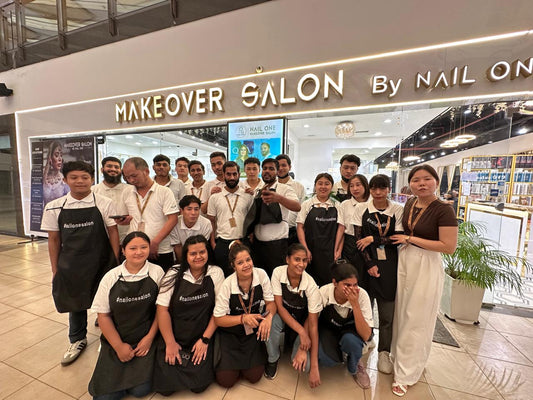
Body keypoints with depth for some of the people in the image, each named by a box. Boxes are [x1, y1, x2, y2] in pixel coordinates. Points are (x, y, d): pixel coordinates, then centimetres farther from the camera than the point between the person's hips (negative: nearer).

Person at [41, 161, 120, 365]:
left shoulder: (104, 204, -9)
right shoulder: (54, 207, -1)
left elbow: (113, 233, -6)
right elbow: (54, 240, 5)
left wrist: (116, 262, -8)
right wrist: (55, 270, 6)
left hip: (101, 263, -2)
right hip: (70, 264, 3)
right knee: (74, 302, 20)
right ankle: (77, 340, 45)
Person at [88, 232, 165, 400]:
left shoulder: (157, 273, -11)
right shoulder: (111, 277, -6)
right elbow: (103, 315, -1)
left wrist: (149, 338, -9)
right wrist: (119, 346, -5)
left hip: (146, 341, -1)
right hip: (115, 342, 2)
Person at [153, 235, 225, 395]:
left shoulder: (216, 273, -9)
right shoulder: (175, 273, -9)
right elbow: (162, 309, -7)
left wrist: (205, 339, -10)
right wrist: (170, 343, -8)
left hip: (202, 338, 0)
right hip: (174, 337, 1)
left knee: (198, 385, -8)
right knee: (165, 387, -4)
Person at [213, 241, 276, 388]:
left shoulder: (261, 274, -17)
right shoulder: (227, 285, -22)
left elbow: (270, 302, -8)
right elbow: (218, 319, -14)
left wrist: (269, 316, -30)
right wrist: (243, 318, -27)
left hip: (254, 331, 2)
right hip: (230, 334, -1)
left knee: (254, 376, -4)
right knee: (226, 380, -4)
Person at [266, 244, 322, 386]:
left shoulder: (310, 285, -26)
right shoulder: (278, 272, -23)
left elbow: (313, 325, -22)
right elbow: (278, 306, -20)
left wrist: (314, 367, -25)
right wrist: (301, 332, -29)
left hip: (302, 321, 0)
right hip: (282, 315, 1)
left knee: (304, 365, -22)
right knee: (271, 321, -34)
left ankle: (292, 342, 14)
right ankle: (273, 359, -2)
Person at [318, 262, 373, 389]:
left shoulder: (362, 295, -29)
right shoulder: (324, 292, -30)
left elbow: (366, 336, -31)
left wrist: (355, 304, -41)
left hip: (350, 330, 1)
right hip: (328, 328, 0)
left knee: (350, 340, -35)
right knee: (326, 359, -29)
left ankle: (354, 368, 1)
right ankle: (338, 351, 9)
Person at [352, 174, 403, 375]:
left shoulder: (398, 210, 0)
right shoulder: (361, 208, -1)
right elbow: (358, 239, -3)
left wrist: (373, 239, -13)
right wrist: (370, 264, -8)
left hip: (388, 266, 0)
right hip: (366, 264, 0)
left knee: (387, 312, 7)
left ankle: (384, 352, 26)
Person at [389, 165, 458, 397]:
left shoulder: (444, 210, -16)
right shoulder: (410, 204, 3)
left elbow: (449, 247, -20)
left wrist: (411, 239, -17)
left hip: (426, 267, -6)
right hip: (404, 260, 6)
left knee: (416, 321, 7)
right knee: (401, 313, 18)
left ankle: (407, 374, 27)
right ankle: (399, 356, 41)